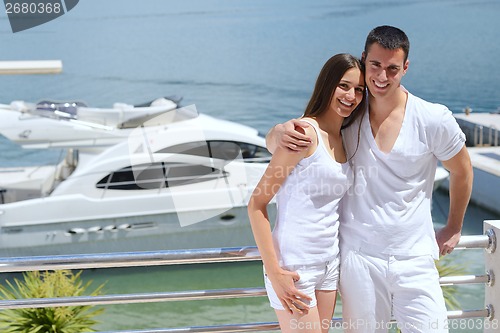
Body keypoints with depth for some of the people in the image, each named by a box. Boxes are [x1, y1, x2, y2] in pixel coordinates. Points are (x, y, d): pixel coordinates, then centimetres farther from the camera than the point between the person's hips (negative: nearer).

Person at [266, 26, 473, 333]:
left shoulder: (434, 120, -7)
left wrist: (454, 228, 18)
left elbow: (462, 171, 11)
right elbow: (272, 145, 2)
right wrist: (281, 133, -23)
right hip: (358, 258, 1)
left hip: (414, 260, -1)